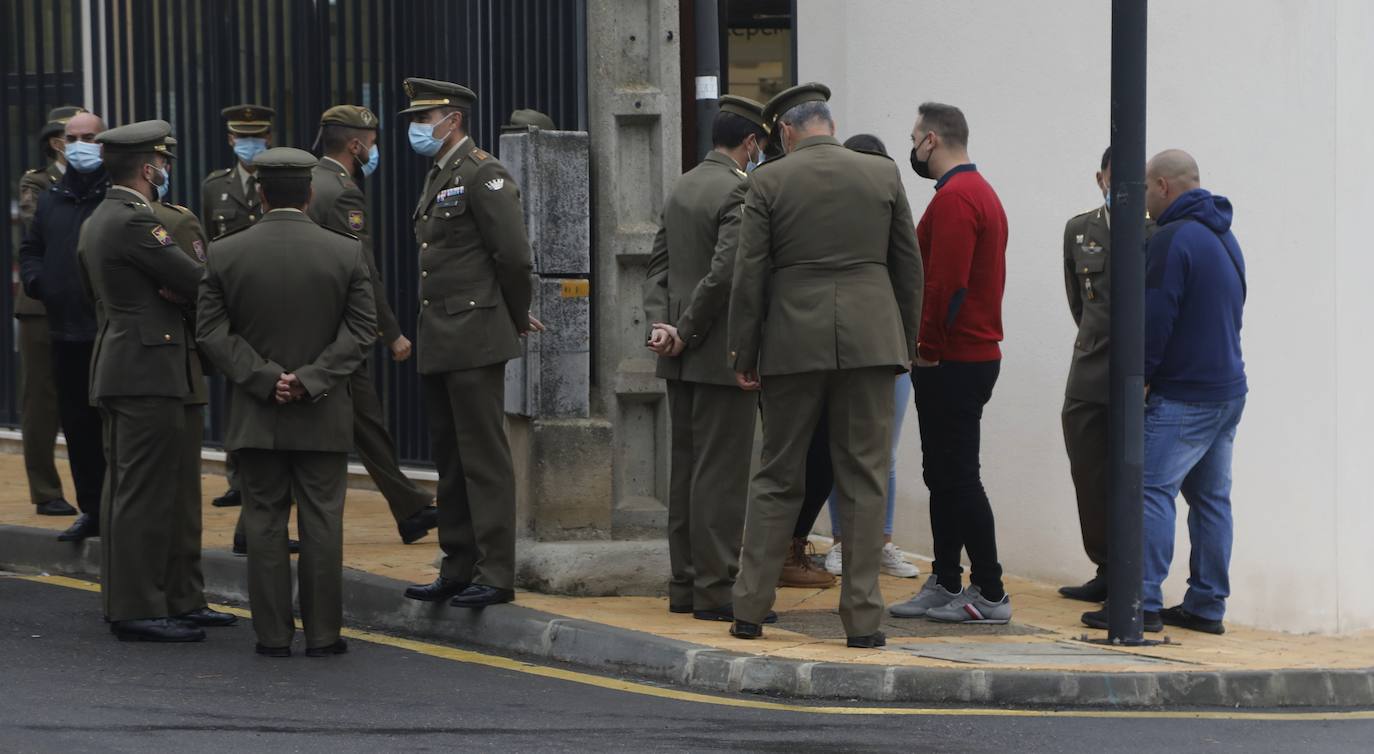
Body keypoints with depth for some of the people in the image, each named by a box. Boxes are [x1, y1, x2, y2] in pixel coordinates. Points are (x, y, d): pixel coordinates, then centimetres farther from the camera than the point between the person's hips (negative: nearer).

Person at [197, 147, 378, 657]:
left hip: (256, 416, 0)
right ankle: (322, 634, 3)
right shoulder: (347, 252, -3)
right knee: (322, 522, 3)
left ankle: (274, 634, 6)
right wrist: (311, 379, -10)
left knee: (265, 522, 5)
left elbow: (212, 330, -4)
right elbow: (361, 329, -6)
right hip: (324, 416, 0)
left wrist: (264, 378, -8)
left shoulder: (224, 253, -2)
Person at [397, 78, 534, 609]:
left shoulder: (483, 175, -12)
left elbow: (514, 256, -15)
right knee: (450, 459, 13)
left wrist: (517, 322, -4)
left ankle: (496, 574, -6)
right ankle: (458, 569, 19)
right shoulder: (438, 177, 18)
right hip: (438, 343, 10)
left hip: (474, 341, -10)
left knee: (484, 457, -8)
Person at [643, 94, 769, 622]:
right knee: (721, 474, -6)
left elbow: (659, 265, 10)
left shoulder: (681, 188, 14)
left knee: (687, 470, 11)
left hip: (682, 358, 9)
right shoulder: (738, 193, -14)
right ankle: (716, 590, -6)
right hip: (721, 354, -9)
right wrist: (688, 335, -11)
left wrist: (660, 324, 0)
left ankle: (685, 585, 15)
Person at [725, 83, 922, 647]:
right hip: (871, 340, 1)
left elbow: (749, 273, -2)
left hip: (793, 343, -1)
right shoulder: (883, 174, 5)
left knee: (778, 478, 9)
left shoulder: (769, 181, -1)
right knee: (863, 479, 3)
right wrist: (906, 345, 16)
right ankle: (862, 617, 0)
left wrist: (743, 354, 4)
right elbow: (908, 266, 8)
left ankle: (750, 609, 9)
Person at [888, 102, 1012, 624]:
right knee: (944, 475, 14)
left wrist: (928, 347, -15)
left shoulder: (954, 198, -15)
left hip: (951, 363, -11)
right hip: (974, 356, 11)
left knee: (956, 477, -8)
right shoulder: (981, 192, 19)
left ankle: (990, 594, -7)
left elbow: (946, 284, -23)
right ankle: (945, 585, 18)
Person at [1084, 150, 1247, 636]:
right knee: (1210, 496, 11)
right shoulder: (1225, 238, 17)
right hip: (1229, 390, 9)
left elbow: (1154, 319, -18)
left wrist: (1140, 376, -6)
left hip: (1183, 395, -9)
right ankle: (1207, 605, 12)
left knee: (1152, 490, -9)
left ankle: (1143, 602, -15)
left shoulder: (1173, 240, -14)